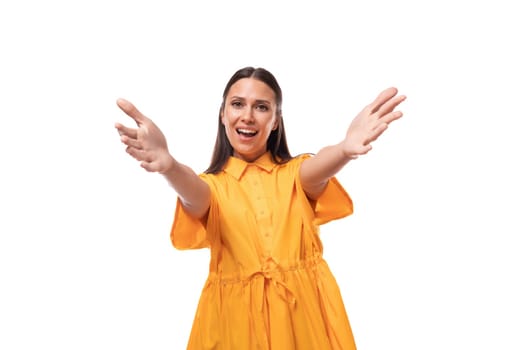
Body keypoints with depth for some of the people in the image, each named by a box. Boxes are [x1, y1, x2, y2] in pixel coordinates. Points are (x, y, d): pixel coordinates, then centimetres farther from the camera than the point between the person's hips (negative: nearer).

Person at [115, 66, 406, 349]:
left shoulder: (296, 171, 4)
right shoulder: (212, 184, 3)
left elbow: (316, 172, -20)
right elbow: (195, 198, -21)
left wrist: (345, 149, -45)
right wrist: (169, 166, -46)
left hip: (304, 309, 0)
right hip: (236, 313, 0)